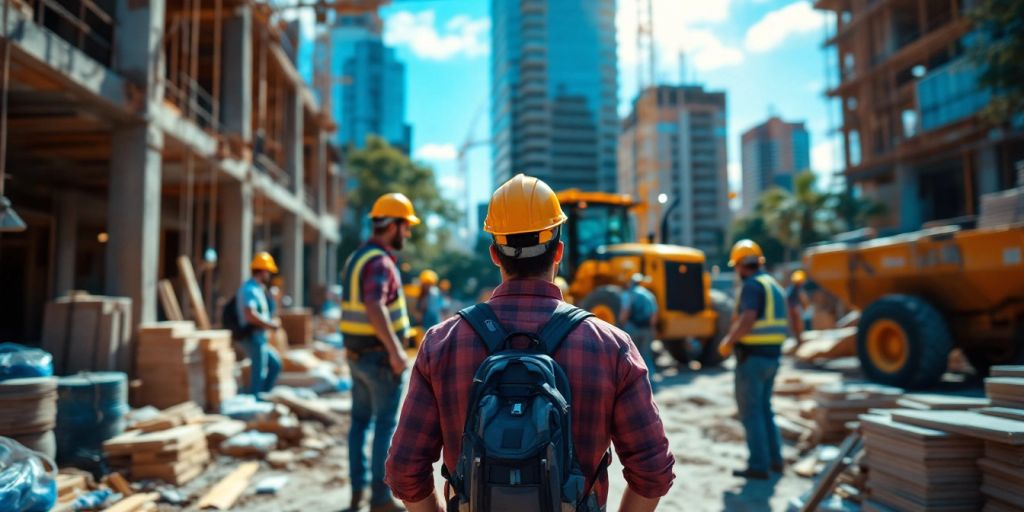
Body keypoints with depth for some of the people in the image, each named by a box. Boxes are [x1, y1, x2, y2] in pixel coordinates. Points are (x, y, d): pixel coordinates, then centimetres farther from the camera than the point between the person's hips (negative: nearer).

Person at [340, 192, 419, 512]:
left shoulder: (357, 257, 11)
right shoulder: (380, 261, -19)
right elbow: (374, 308, -33)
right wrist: (395, 350, -30)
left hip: (357, 354, 9)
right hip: (380, 357, -9)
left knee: (361, 421, 14)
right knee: (386, 426, 0)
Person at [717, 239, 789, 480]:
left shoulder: (751, 285, -15)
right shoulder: (774, 286, 14)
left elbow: (747, 320, -28)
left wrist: (728, 343, -14)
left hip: (751, 357, -9)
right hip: (772, 356, 9)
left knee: (750, 411, 0)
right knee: (764, 407, 20)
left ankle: (758, 465, 4)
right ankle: (774, 458, 24)